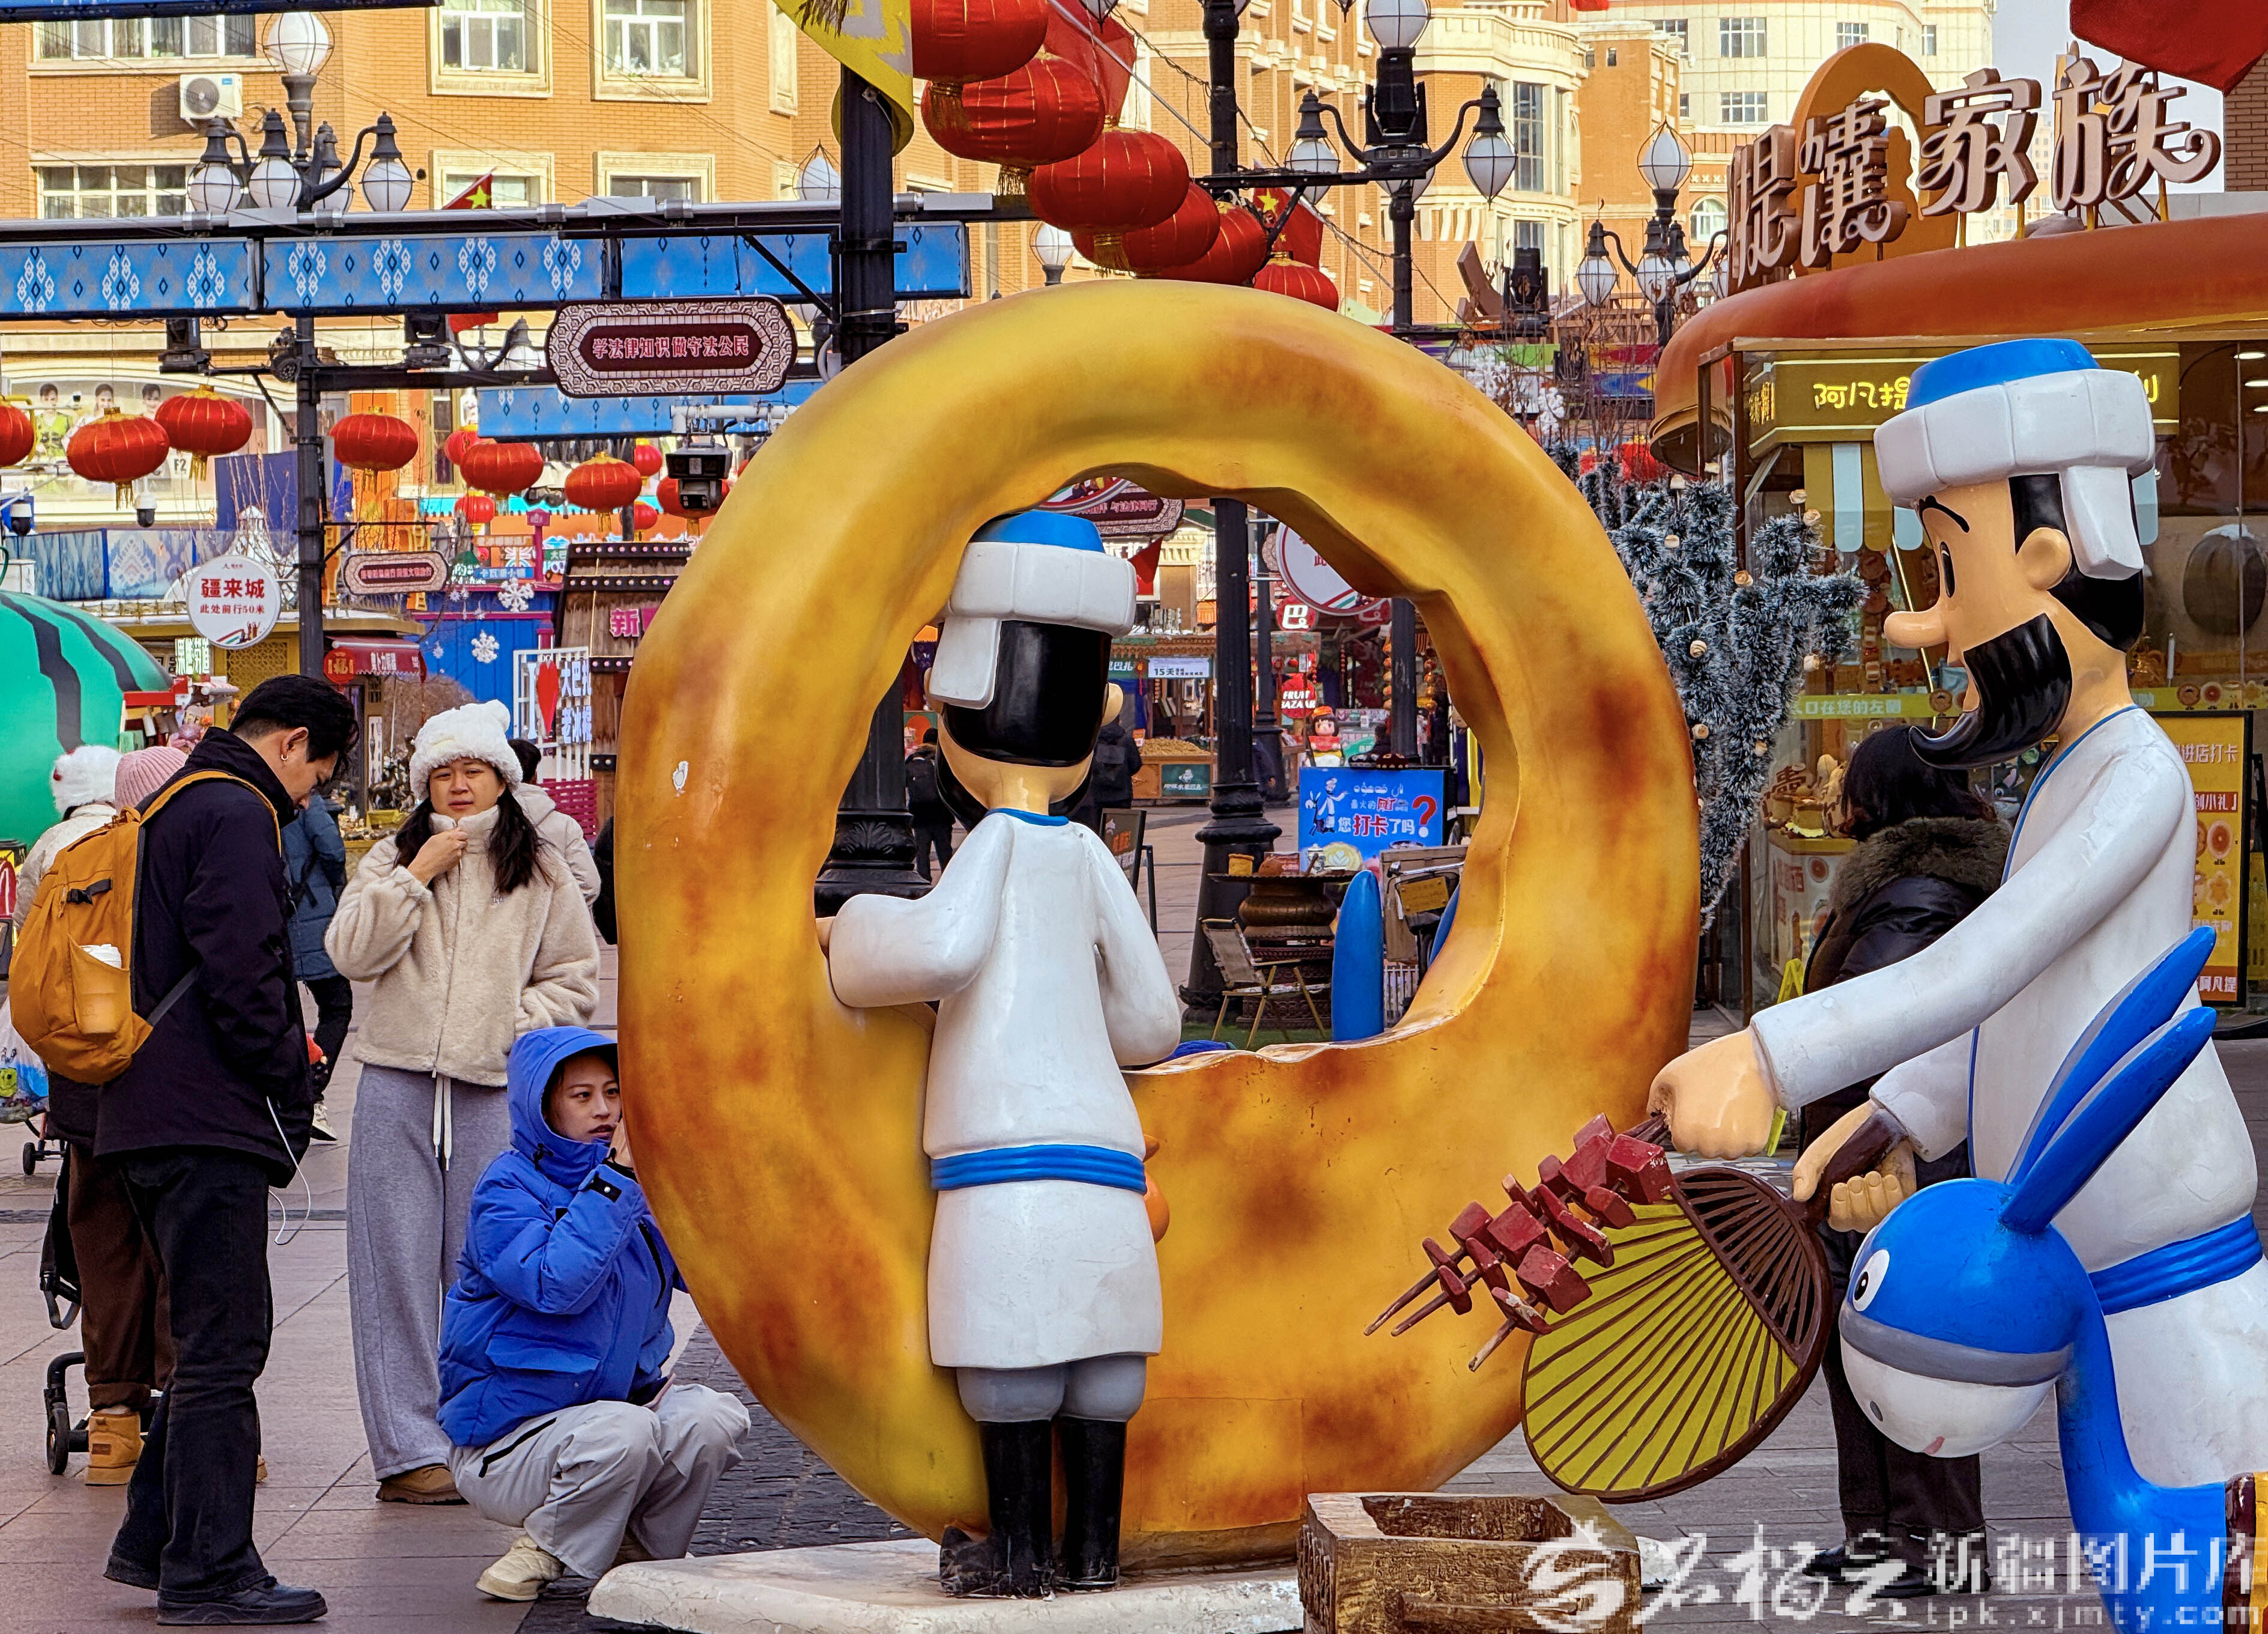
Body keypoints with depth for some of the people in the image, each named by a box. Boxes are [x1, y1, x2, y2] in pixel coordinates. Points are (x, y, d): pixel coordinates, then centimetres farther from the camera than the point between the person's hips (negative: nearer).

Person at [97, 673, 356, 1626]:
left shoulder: (175, 806, 22)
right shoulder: (236, 815, -11)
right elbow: (240, 971, -21)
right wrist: (290, 1080, -10)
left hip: (148, 1115, 10)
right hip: (211, 1118, -10)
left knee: (210, 1334, 18)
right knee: (223, 1341, -8)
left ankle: (155, 1539, 22)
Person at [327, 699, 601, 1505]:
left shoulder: (541, 871, 9)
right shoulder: (393, 859, 9)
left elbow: (574, 979, 10)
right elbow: (350, 954, -3)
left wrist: (514, 1026, -5)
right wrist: (415, 878, -9)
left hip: (495, 1091, 0)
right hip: (397, 1085, 0)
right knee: (398, 1266, -1)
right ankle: (408, 1450, 2)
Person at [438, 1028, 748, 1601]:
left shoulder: (635, 1181, 6)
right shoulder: (508, 1189, -12)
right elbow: (555, 1287, -29)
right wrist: (614, 1182, -26)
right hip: (505, 1439, -6)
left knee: (714, 1419, -22)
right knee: (624, 1432, -35)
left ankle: (639, 1551, 4)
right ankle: (547, 1548, -6)